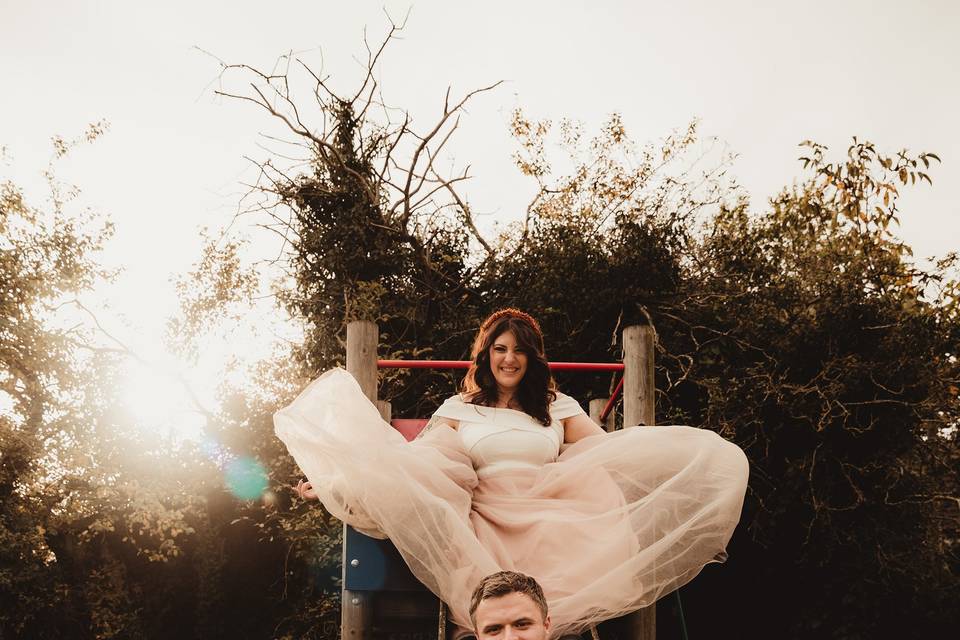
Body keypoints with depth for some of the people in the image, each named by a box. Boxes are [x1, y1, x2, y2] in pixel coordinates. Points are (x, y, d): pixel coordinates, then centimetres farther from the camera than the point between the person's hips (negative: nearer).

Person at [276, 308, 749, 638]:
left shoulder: (558, 407, 22)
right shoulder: (459, 408, 18)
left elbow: (611, 451, 12)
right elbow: (417, 457, 6)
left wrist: (678, 460, -3)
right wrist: (345, 480, -10)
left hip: (549, 518, 1)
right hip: (480, 520, -1)